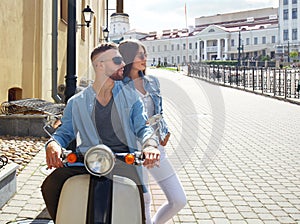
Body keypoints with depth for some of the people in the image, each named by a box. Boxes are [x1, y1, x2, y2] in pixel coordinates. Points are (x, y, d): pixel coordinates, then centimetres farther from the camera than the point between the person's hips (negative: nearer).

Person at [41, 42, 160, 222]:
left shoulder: (130, 96, 13)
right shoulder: (77, 102, 13)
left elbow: (143, 127, 5)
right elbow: (64, 131, 13)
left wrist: (151, 145, -19)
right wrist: (53, 144, -12)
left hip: (122, 160, -1)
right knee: (50, 186, -22)